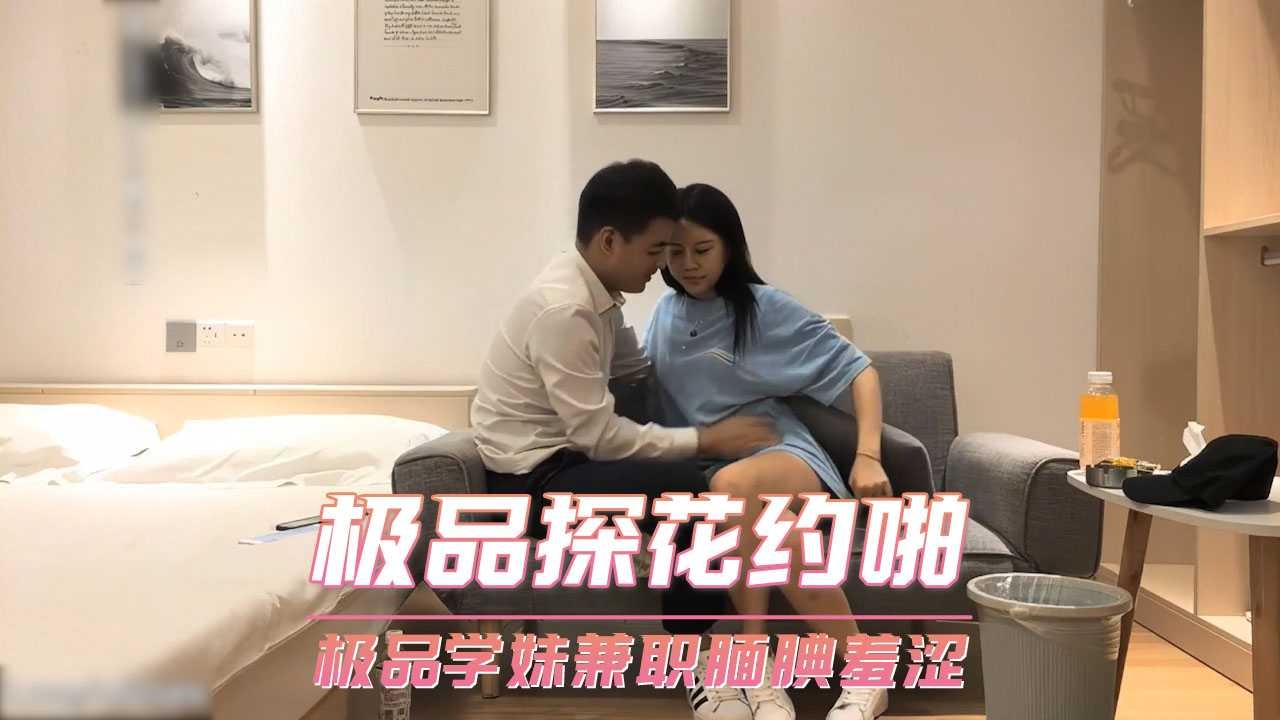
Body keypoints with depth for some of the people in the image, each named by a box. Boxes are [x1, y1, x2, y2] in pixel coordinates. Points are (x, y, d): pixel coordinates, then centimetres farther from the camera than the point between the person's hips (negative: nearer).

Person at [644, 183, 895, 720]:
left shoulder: (767, 308, -1)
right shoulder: (665, 314, 14)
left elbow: (860, 372, -2)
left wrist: (868, 457, -16)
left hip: (782, 455, -3)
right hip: (697, 468, 3)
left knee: (734, 483, -41)